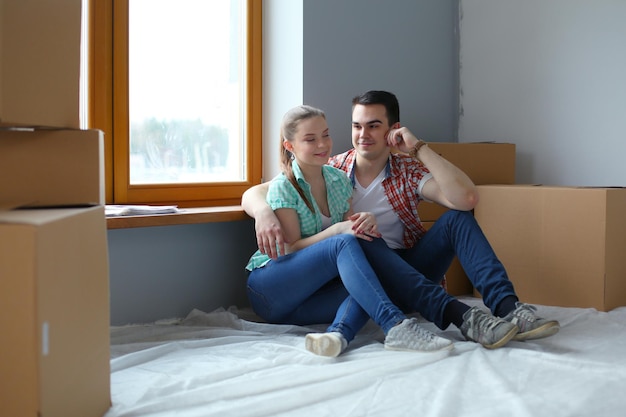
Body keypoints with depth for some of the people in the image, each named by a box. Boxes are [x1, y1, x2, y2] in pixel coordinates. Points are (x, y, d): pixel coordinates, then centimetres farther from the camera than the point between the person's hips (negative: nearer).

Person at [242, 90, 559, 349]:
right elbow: (254, 193, -2)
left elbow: (466, 199, -18)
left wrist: (419, 149, -18)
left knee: (457, 218, -18)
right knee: (362, 241, -34)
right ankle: (460, 316, -45)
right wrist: (264, 213, -27)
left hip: (413, 271, 2)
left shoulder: (409, 171, 1)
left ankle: (506, 306, -35)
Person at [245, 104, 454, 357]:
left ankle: (338, 333, -50)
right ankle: (395, 326, -47)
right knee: (344, 244, -31)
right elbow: (292, 249, -13)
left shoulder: (339, 180, 10)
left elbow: (350, 227, 9)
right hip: (269, 289, -6)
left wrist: (365, 223, -16)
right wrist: (338, 230, -29)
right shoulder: (283, 187, -8)